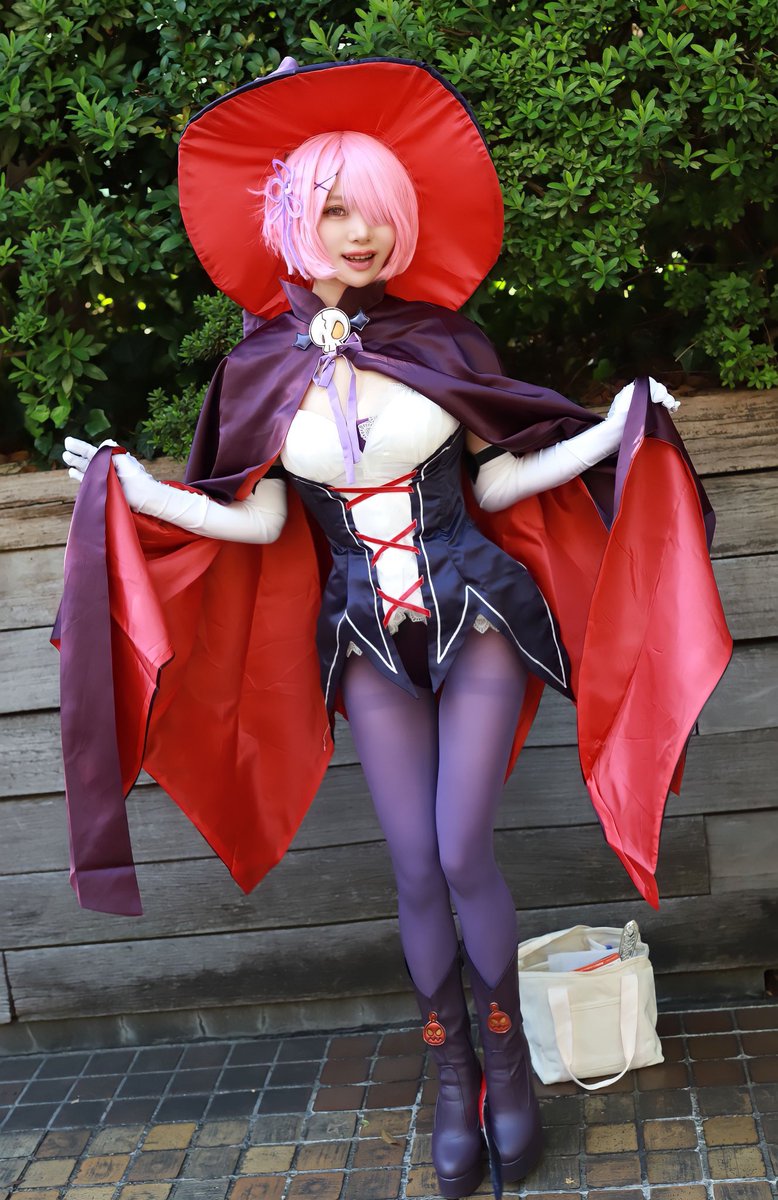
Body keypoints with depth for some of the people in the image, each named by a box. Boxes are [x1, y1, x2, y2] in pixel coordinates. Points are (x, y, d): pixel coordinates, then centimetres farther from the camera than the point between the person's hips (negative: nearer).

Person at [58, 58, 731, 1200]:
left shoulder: (441, 341, 0)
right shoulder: (261, 369, 1)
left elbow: (495, 482, 3)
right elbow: (258, 520, 3)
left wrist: (609, 430, -5)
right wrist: (146, 492, -5)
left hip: (476, 614, -1)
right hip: (369, 636, 1)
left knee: (462, 853, -7)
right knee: (416, 869, 4)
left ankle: (508, 1054, 19)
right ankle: (454, 1075, 25)